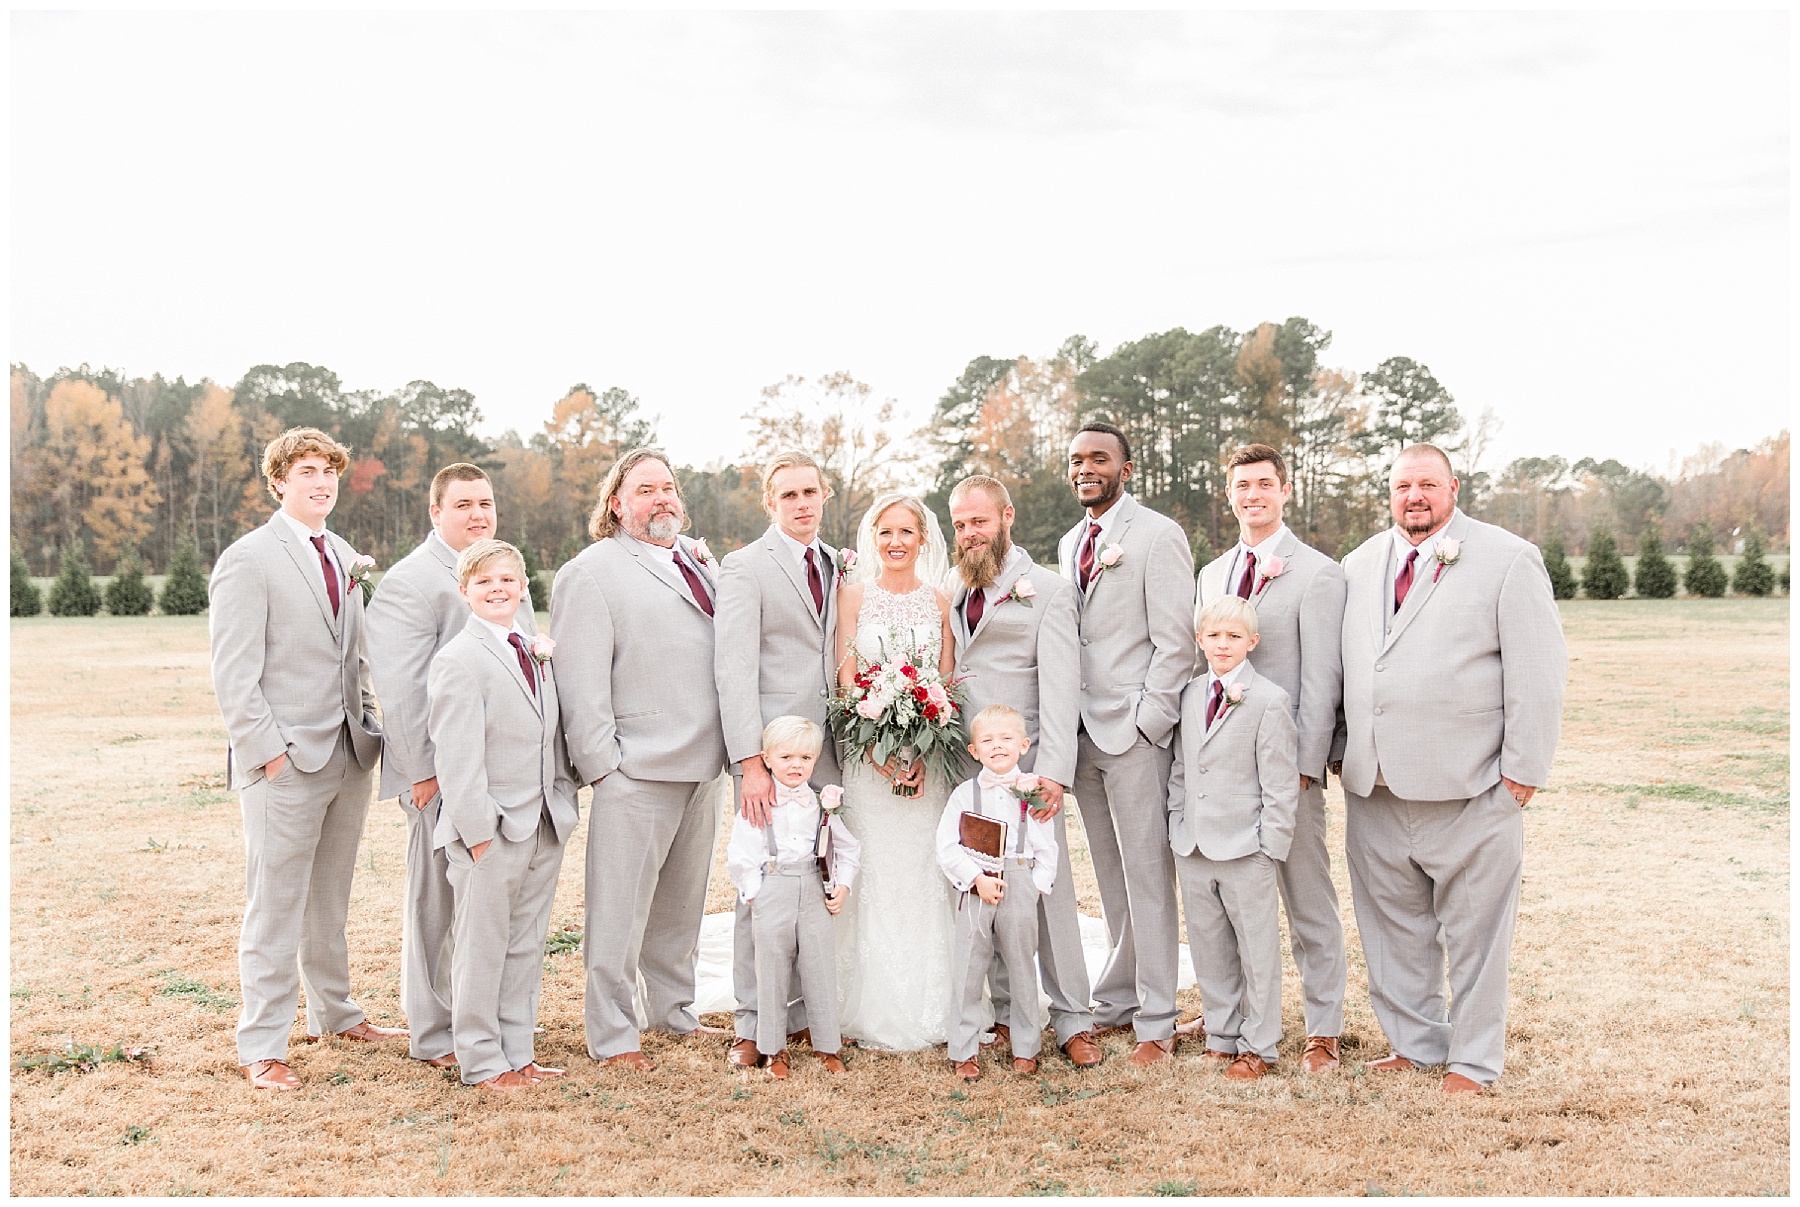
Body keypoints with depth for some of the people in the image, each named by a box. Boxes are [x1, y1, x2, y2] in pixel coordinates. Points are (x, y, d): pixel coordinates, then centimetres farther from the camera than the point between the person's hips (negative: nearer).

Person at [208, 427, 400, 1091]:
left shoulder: (345, 558, 14)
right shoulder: (249, 559, -7)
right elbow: (234, 673, -11)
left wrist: (369, 726, 10)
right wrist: (267, 751, -16)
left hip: (350, 755, 6)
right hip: (287, 761, -6)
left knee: (331, 899, 17)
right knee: (275, 909, 0)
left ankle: (334, 1011, 32)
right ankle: (261, 1047, 9)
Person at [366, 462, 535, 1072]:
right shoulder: (409, 582, -10)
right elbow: (399, 690, -15)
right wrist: (424, 771, -17)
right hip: (447, 771, -7)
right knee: (440, 900, 2)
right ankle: (435, 1034, 14)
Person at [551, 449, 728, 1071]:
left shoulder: (699, 560, 16)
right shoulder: (591, 572, -6)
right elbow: (580, 678, -11)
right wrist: (600, 760, -14)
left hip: (701, 764, 7)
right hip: (637, 769, -7)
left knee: (681, 902, 18)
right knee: (620, 909, -1)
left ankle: (676, 1011, 32)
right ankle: (612, 1035, 11)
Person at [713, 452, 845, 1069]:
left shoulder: (840, 566, 15)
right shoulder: (745, 567, -3)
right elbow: (734, 670, -10)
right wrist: (751, 761, -17)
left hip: (830, 747, 5)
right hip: (770, 749, -5)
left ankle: (802, 1011, 19)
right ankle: (752, 1024, 10)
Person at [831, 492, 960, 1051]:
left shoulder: (940, 602, 9)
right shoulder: (854, 594, 3)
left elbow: (946, 684, 5)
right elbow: (845, 677, -2)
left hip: (928, 756, 2)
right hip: (866, 750, -2)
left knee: (926, 874, 2)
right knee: (873, 874, -3)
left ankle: (928, 1009, 12)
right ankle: (875, 1012, 6)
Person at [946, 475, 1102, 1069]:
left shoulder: (1048, 590, -1)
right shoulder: (952, 592, 16)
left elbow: (1060, 685, -8)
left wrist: (1053, 771, -18)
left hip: (1025, 766, -4)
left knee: (1049, 887, -3)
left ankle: (1072, 1020, 6)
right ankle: (1005, 1013, 16)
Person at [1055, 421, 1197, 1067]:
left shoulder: (1159, 536, -5)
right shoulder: (1070, 543, 17)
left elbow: (1175, 641, -10)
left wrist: (1147, 721, -15)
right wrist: (1067, 721, 9)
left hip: (1135, 730, -6)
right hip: (1082, 731, 6)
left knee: (1147, 876, -2)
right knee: (1110, 877, 11)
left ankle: (1155, 1021, 4)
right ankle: (1119, 999, 19)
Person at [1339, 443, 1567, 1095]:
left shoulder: (1508, 560, -3)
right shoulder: (1359, 564, 12)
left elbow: (1537, 673, -6)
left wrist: (1523, 771, -9)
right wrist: (1345, 752, 12)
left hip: (1469, 792, -5)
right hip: (1375, 789, 5)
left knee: (1473, 931, 5)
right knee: (1392, 926, 13)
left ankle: (1472, 1063, 18)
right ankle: (1414, 1044, 28)